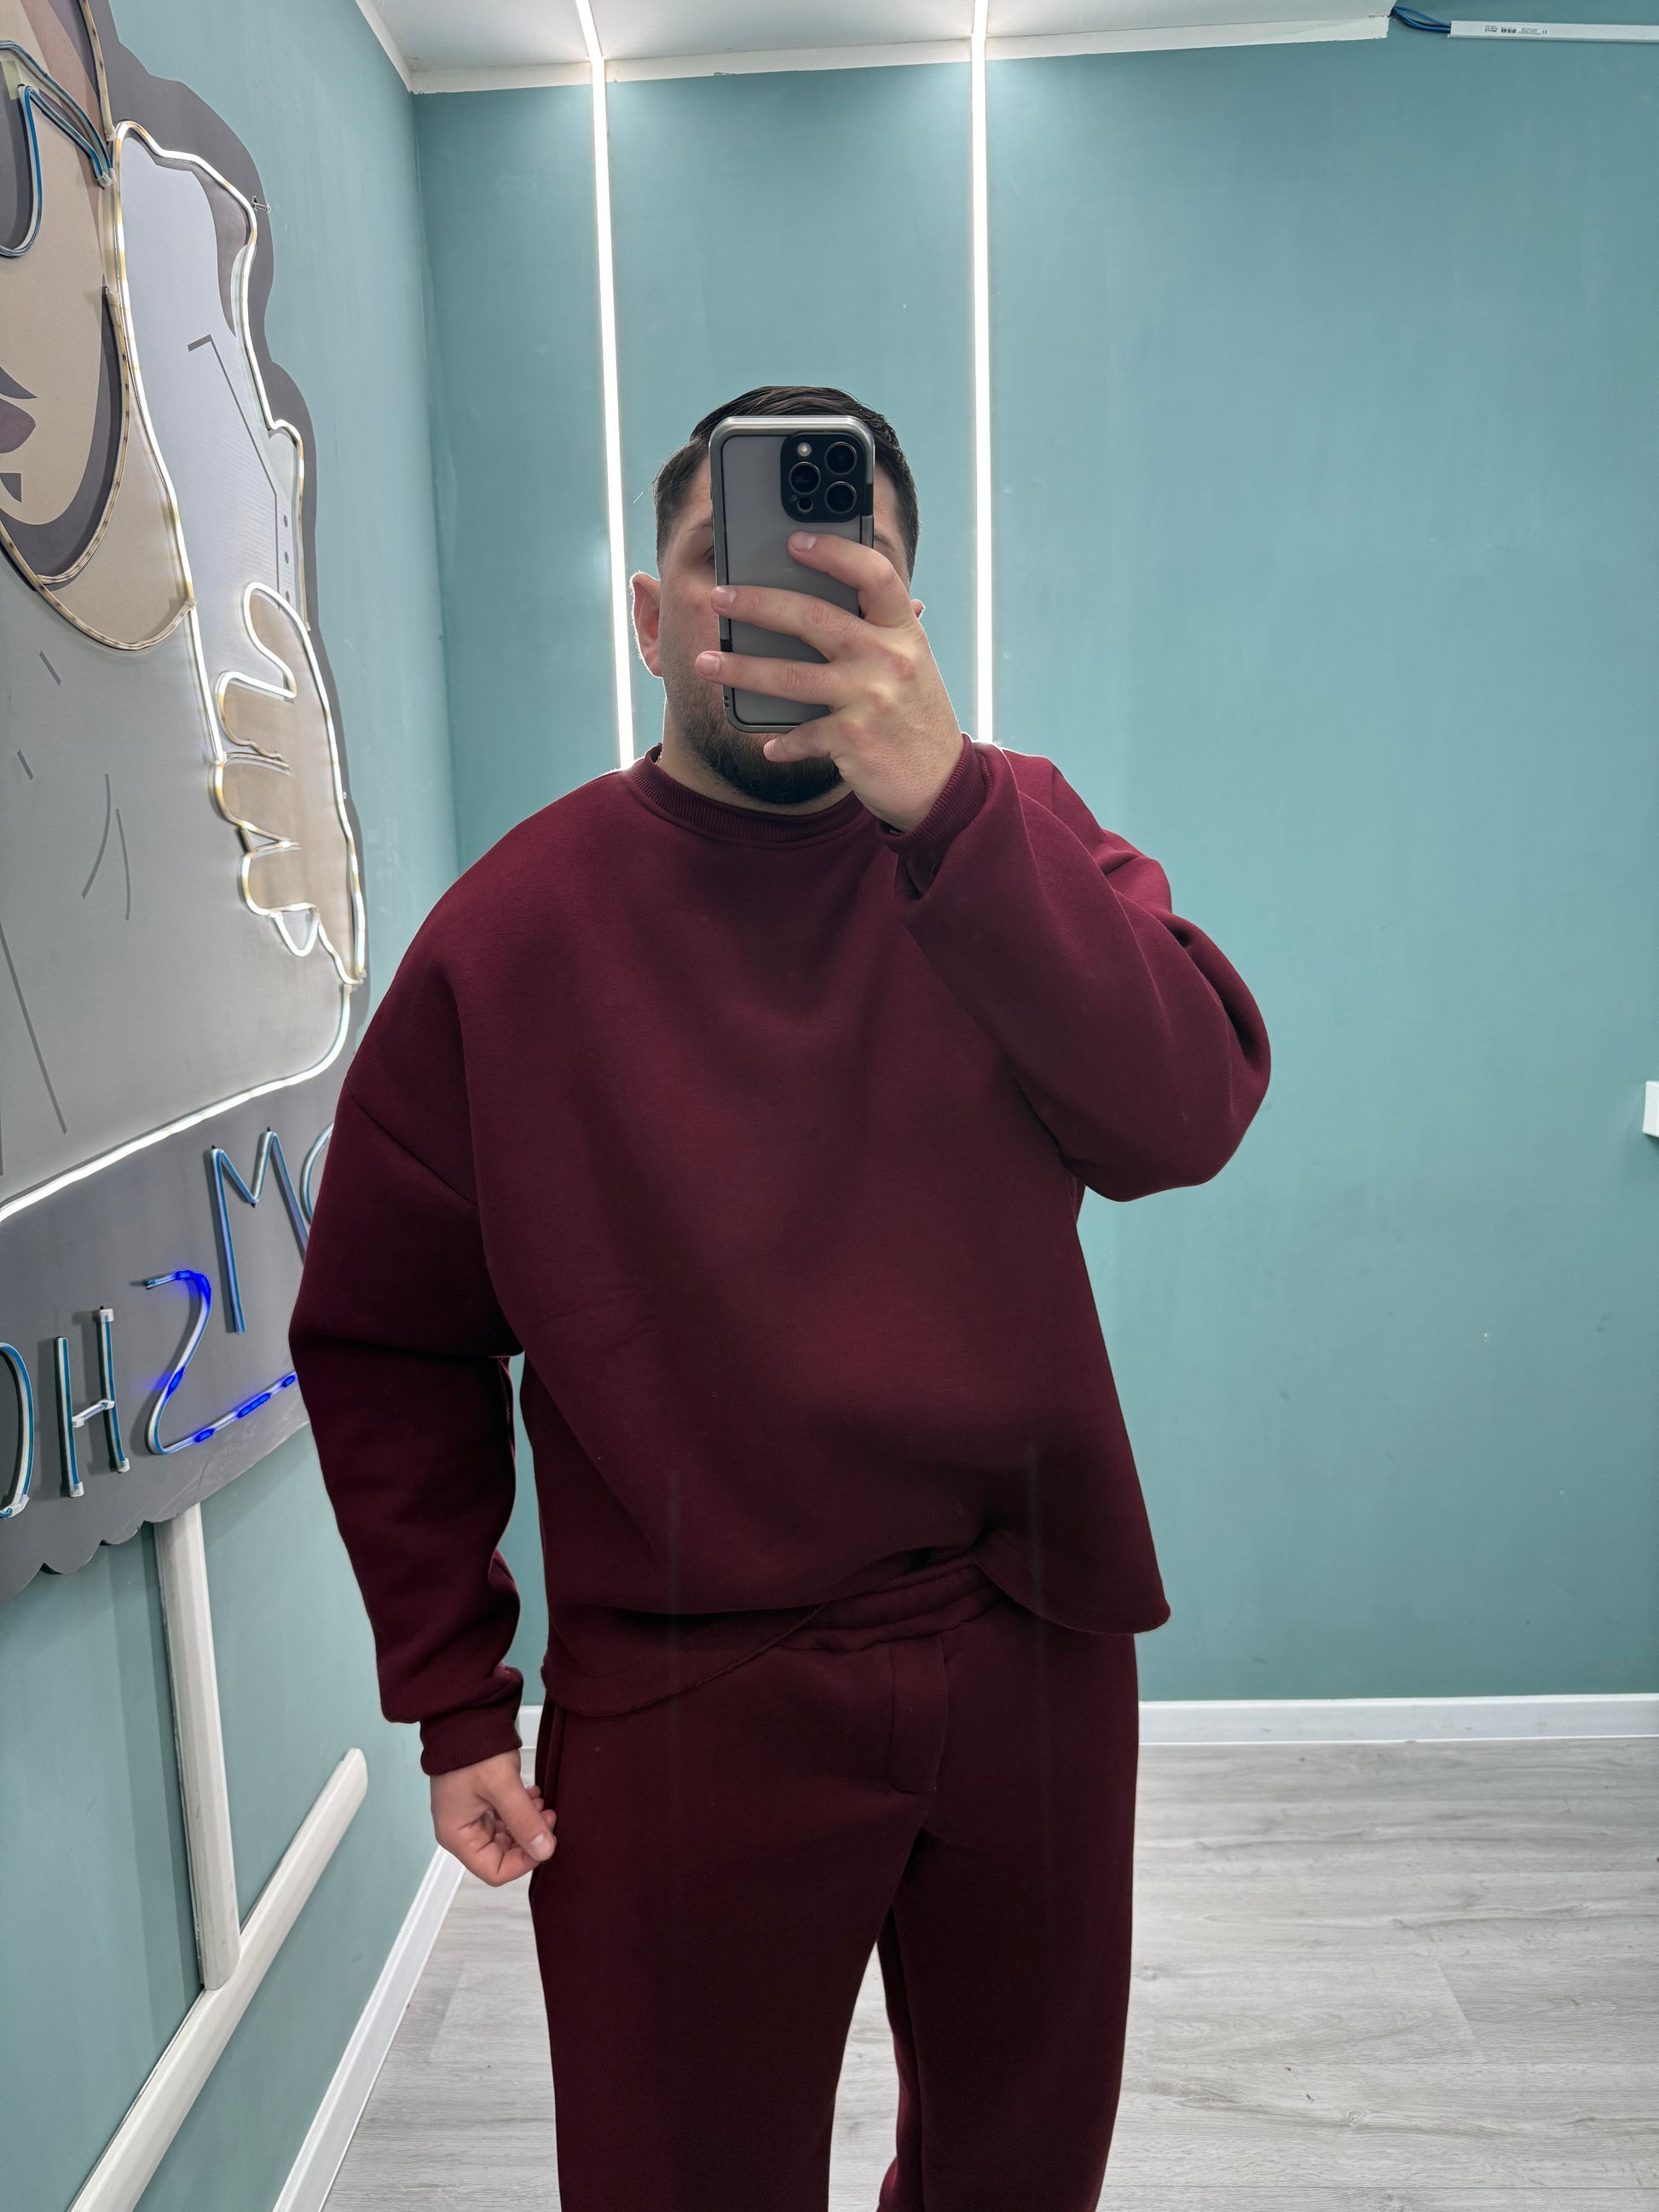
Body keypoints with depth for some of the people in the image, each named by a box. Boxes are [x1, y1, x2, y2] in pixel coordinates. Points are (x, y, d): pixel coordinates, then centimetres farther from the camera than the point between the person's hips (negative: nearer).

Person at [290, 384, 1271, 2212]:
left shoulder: (1008, 835, -2)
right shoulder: (514, 926, -6)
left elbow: (1189, 1118, -20)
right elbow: (384, 1339, 0)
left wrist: (941, 802, -30)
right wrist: (452, 1701, -1)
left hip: (1035, 1646, 3)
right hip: (686, 1697, -1)